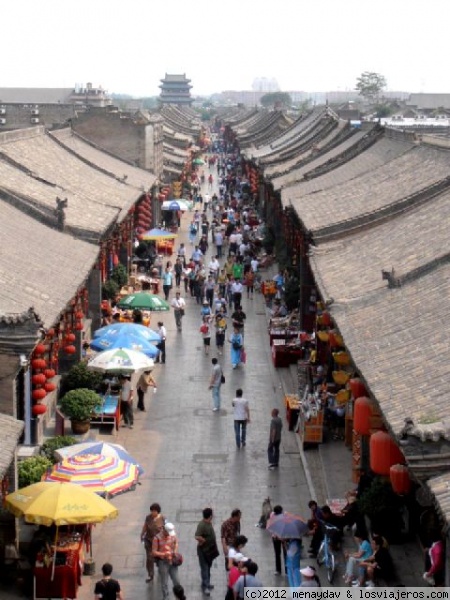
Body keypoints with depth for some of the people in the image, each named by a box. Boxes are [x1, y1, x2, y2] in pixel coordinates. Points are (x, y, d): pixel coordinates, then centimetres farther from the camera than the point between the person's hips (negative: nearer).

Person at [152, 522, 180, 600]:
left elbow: (176, 543, 17)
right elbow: (154, 552, -14)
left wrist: (175, 551, 0)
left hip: (172, 561, 4)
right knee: (164, 582, 7)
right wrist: (164, 554, -26)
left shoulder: (173, 535, -5)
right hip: (163, 562, -4)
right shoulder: (157, 538, -18)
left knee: (176, 580, 12)